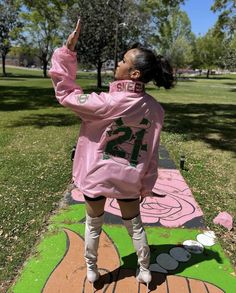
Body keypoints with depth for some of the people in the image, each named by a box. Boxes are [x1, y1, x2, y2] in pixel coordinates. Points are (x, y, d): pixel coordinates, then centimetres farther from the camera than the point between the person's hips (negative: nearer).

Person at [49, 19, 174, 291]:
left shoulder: (106, 103, -25)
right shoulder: (155, 109, -10)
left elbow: (65, 92, -14)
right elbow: (150, 151, -4)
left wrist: (67, 49, -14)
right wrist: (147, 183, 8)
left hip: (95, 174, -3)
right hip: (128, 178, 3)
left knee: (93, 225, 21)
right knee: (135, 225, 23)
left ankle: (91, 271, 40)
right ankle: (145, 271, 38)